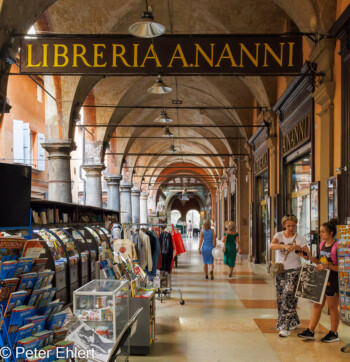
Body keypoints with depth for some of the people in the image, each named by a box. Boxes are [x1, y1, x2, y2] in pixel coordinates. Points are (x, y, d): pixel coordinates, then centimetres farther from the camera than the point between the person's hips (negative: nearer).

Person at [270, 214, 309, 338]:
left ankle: (285, 327, -7)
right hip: (280, 270, 4)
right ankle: (294, 321, 27)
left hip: (294, 271, -4)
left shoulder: (299, 238, -4)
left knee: (289, 296, -12)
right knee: (281, 298, 9)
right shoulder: (279, 235, 2)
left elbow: (308, 256, -7)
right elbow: (272, 245, -19)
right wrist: (284, 246, -37)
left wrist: (300, 249, -27)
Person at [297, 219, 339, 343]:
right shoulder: (322, 244, 7)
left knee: (332, 307, 6)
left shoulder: (336, 247, -18)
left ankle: (334, 334, 21)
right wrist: (309, 257, 4)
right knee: (317, 305, 11)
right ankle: (310, 331, 17)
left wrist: (327, 266, -28)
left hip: (332, 281, -8)